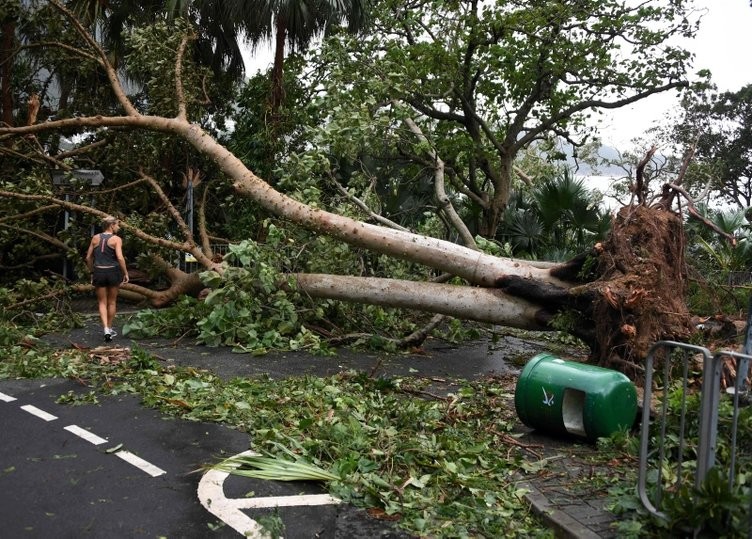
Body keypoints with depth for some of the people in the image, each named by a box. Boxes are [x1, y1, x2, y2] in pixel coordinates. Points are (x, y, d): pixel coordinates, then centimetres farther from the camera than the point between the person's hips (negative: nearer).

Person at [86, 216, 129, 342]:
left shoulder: (95, 238, 5)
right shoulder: (116, 239, -7)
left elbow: (88, 257, 7)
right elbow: (120, 257, -17)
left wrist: (92, 272, 18)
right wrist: (126, 273, -9)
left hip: (98, 272, 2)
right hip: (113, 272, -2)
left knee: (102, 302, 7)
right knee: (112, 302, 14)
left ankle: (106, 329, -9)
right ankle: (110, 328, 24)